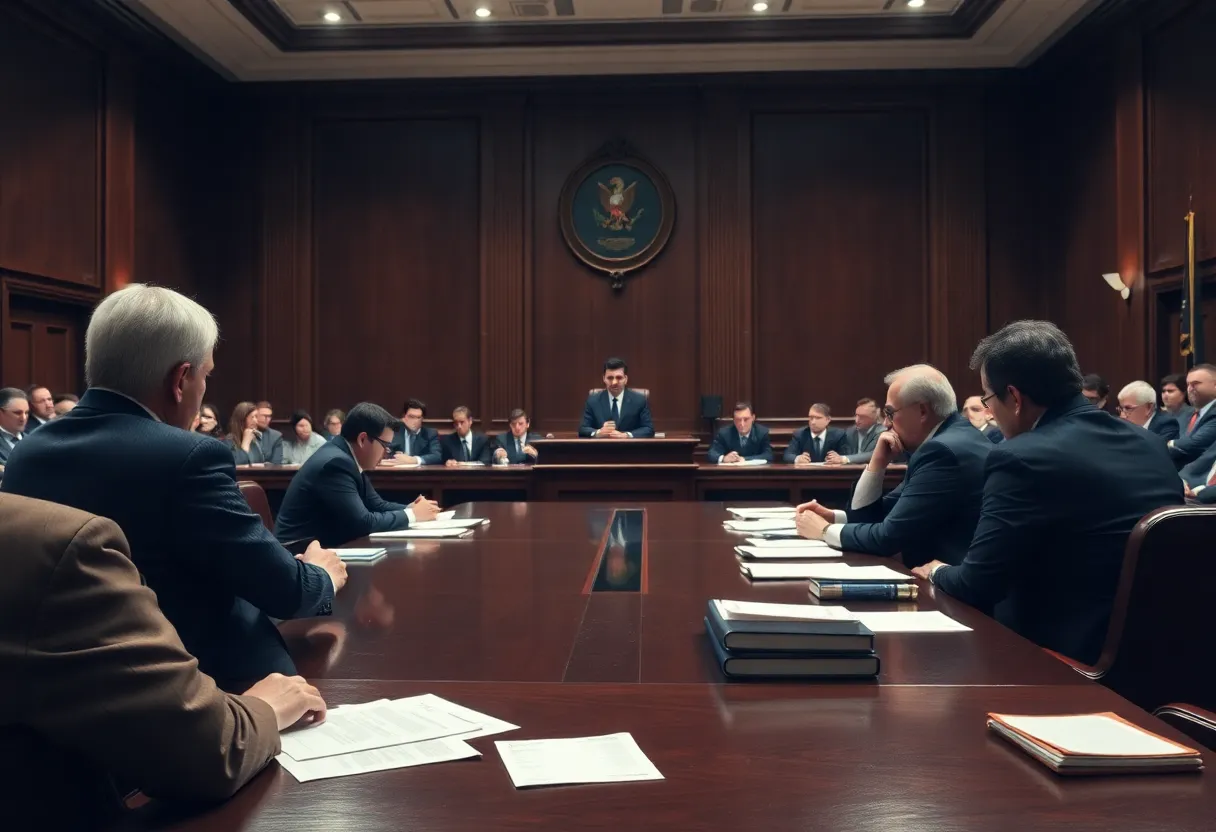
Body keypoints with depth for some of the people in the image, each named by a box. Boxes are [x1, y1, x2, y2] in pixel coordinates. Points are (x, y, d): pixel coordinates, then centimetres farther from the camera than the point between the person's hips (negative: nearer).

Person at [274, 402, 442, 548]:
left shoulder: (347, 458, 6)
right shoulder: (336, 463, -22)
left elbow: (376, 505, 12)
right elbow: (363, 523, -24)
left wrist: (411, 508, -5)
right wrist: (412, 514, -13)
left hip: (324, 546, 9)